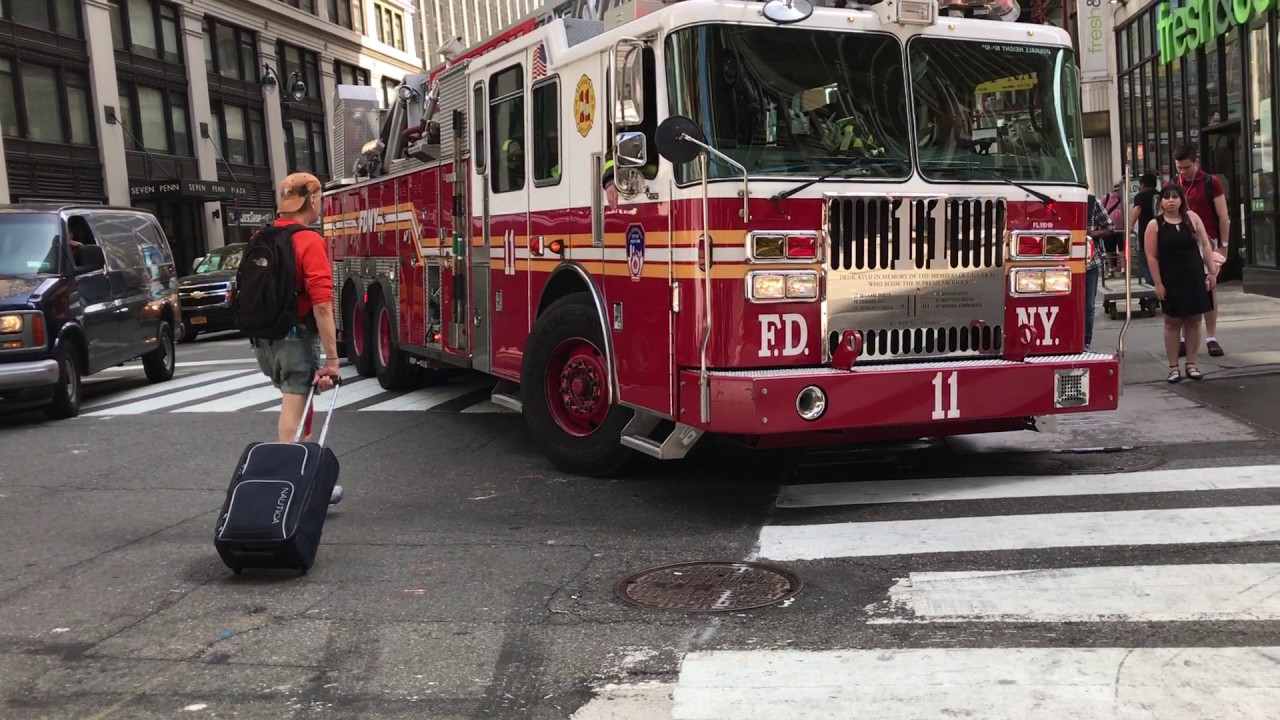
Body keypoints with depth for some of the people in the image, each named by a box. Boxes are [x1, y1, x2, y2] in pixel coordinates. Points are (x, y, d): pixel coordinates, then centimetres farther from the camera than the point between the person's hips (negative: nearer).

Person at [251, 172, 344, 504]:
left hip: (263, 339, 8)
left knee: (300, 411, 20)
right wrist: (331, 357, -19)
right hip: (296, 338, -8)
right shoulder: (310, 242, -14)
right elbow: (321, 304, -21)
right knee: (293, 419, -3)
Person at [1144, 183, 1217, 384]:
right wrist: (1158, 284, -9)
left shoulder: (1192, 218, 3)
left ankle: (1191, 364, 15)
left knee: (1193, 321, 6)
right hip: (1171, 280, -2)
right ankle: (1173, 367, 8)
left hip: (1194, 277, 2)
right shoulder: (1155, 225, -4)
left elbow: (1205, 244, 5)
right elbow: (1151, 256, -5)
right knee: (1172, 322, 4)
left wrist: (1212, 271, 0)